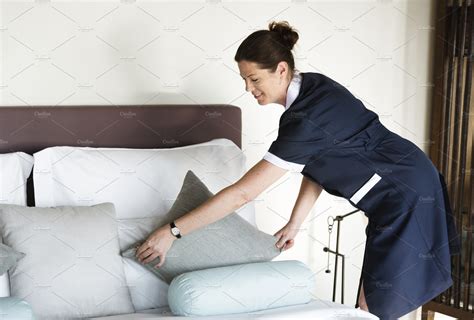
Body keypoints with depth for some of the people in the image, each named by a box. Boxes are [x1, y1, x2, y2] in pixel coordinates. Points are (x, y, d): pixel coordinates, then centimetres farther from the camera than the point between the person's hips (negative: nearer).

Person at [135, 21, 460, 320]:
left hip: (406, 198, -9)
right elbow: (317, 164, 8)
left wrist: (172, 231, -23)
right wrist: (295, 223, 5)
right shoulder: (311, 86, -1)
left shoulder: (305, 120, -28)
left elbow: (242, 193, -28)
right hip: (400, 190, 9)